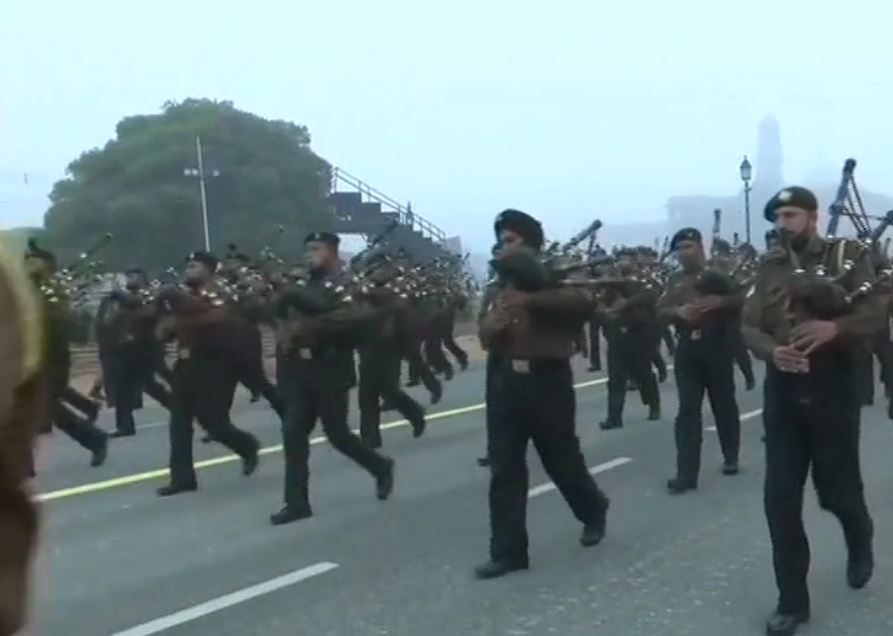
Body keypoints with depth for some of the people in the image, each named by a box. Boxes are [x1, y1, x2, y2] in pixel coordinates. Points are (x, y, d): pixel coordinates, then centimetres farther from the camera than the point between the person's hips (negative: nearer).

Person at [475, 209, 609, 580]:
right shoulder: (503, 286, 18)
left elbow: (584, 302, -20)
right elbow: (486, 332, 18)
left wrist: (532, 299, -26)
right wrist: (491, 327, -6)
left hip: (547, 381, -5)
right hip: (505, 382, 5)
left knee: (562, 460, 7)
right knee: (504, 470, 0)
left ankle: (594, 511, 36)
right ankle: (508, 552, 5)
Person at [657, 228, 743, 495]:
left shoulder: (716, 276, 0)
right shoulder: (674, 281, 12)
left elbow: (742, 301, -6)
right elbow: (660, 310, 7)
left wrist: (719, 301, -22)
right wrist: (677, 311, -13)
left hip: (716, 346, -3)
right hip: (687, 349, 3)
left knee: (724, 405, 9)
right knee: (687, 410, -3)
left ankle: (731, 458, 29)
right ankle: (686, 473, -6)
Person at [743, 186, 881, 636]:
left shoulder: (847, 255, -1)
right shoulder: (769, 268, 7)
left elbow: (874, 313, -10)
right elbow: (749, 326, 1)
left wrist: (834, 328, -29)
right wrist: (772, 350, -20)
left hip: (833, 389, -2)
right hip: (782, 392, 3)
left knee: (836, 488, 9)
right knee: (780, 498, 0)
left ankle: (860, 543, 46)